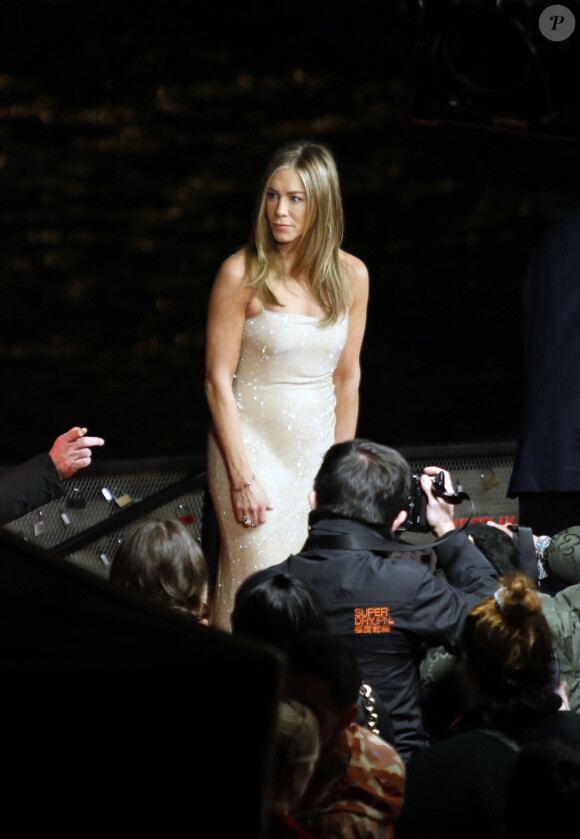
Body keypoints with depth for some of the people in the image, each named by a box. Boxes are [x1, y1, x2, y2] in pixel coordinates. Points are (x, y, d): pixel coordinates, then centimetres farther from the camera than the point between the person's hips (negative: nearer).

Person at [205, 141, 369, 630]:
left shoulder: (350, 276, 1)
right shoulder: (242, 274, -11)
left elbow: (347, 377, 8)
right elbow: (218, 380, -10)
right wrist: (242, 476, -13)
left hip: (317, 447, 4)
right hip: (252, 445, -4)